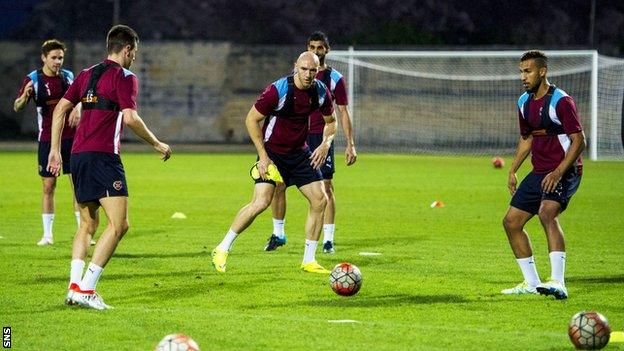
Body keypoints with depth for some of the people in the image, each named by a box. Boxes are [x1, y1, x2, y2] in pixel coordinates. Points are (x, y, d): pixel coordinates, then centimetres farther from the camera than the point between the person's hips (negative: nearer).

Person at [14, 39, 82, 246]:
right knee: (48, 186, 0)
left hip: (71, 137, 2)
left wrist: (76, 110, -1)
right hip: (47, 139, -2)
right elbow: (17, 107, -10)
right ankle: (47, 235, 8)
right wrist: (25, 95, -31)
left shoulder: (68, 76, 5)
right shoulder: (33, 79, -5)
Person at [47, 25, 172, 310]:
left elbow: (61, 108, 17)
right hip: (103, 156, -8)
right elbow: (129, 118, -15)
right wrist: (157, 144, -3)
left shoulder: (87, 74, 18)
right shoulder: (125, 77, -3)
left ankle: (74, 287, 6)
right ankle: (85, 289, -16)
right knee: (119, 224, -9)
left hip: (78, 156, 8)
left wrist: (55, 150, 20)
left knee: (87, 226, 16)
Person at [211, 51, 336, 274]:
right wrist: (263, 156, -17)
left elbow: (330, 120, 14)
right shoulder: (278, 90, -21)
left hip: (300, 153, 6)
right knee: (261, 202, -19)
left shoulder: (321, 92, -5)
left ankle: (308, 261, 8)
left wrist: (325, 144, -4)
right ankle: (222, 250, -5)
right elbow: (251, 119, -14)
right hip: (272, 153, -6)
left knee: (320, 200, -4)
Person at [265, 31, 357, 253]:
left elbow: (343, 112, 4)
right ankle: (278, 234, 13)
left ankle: (328, 239, 2)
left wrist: (350, 144, -2)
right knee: (278, 184, -2)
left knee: (326, 187, -6)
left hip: (321, 137, -2)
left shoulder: (335, 79, 2)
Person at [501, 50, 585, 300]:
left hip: (565, 171, -9)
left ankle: (557, 283, -38)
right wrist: (513, 170, 16)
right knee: (511, 222, 5)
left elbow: (579, 141, -16)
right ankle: (531, 283, 17)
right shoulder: (524, 103, 11)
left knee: (547, 213, -32)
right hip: (539, 172, 9)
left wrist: (558, 173, -24)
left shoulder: (561, 101, -14)